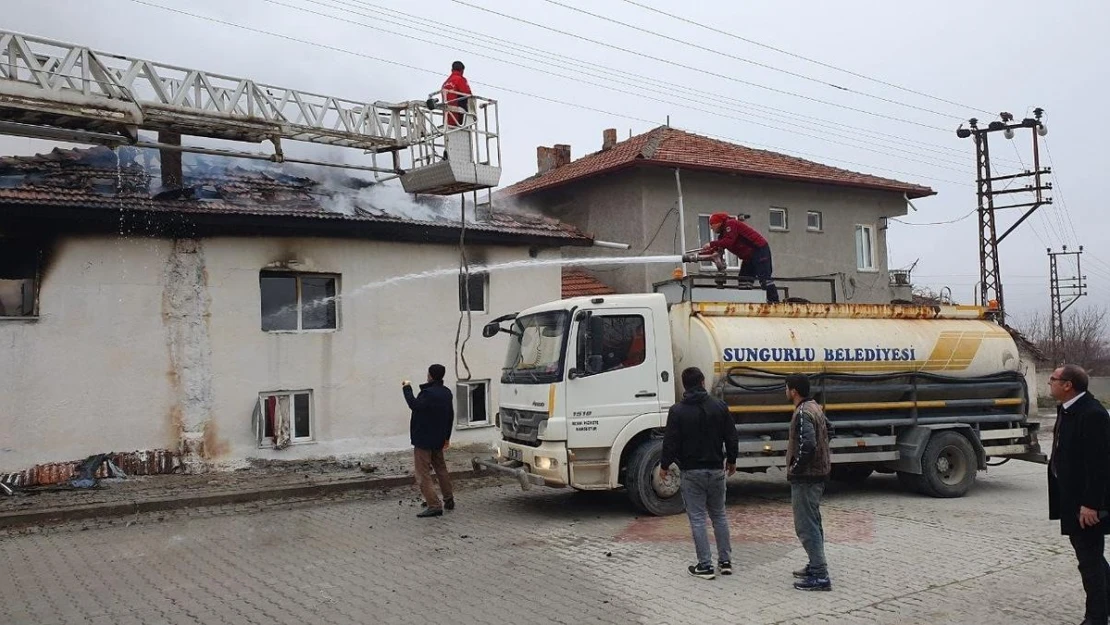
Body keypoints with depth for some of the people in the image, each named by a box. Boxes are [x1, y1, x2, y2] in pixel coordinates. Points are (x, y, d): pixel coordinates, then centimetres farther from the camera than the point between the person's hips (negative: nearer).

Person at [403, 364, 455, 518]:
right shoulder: (446, 393, 8)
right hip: (438, 439, 9)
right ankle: (449, 500, 29)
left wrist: (407, 389, -15)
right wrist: (447, 437, 23)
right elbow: (450, 416, 15)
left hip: (424, 439, -9)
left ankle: (434, 505, -13)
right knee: (441, 468, 23)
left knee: (423, 473, -6)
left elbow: (415, 405, -29)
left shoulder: (428, 393, -21)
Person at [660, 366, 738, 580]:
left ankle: (705, 565, 3)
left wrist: (664, 465, 7)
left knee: (697, 518, 2)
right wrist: (731, 460, 19)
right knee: (719, 515, 16)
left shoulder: (677, 411, -9)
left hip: (692, 472, -3)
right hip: (716, 470, 3)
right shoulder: (719, 406, -1)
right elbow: (732, 438, 3)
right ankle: (725, 561, 20)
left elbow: (670, 442, -9)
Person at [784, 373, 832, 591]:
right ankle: (816, 566, 31)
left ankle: (820, 576, -4)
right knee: (812, 523, 20)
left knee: (806, 526, -6)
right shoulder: (815, 407, 11)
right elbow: (827, 429, 23)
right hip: (818, 473, 11)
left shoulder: (803, 414, -21)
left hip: (805, 477, -11)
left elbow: (807, 446, -32)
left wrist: (794, 467, -17)